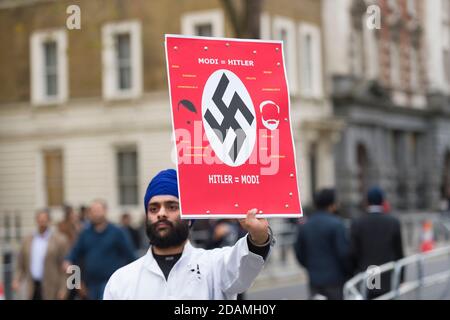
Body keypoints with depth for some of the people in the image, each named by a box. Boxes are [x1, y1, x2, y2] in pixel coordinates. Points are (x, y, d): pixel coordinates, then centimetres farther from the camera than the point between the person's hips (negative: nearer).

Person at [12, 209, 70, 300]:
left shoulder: (60, 240, -3)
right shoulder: (27, 241, 11)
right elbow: (21, 266, 16)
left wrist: (63, 288, -12)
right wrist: (17, 280, 1)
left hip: (50, 290, -5)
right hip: (33, 288, 5)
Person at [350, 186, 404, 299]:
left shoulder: (357, 224, -6)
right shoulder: (394, 223, -4)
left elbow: (353, 254, -5)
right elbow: (399, 254, 0)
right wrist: (400, 279, 10)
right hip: (388, 281, 1)